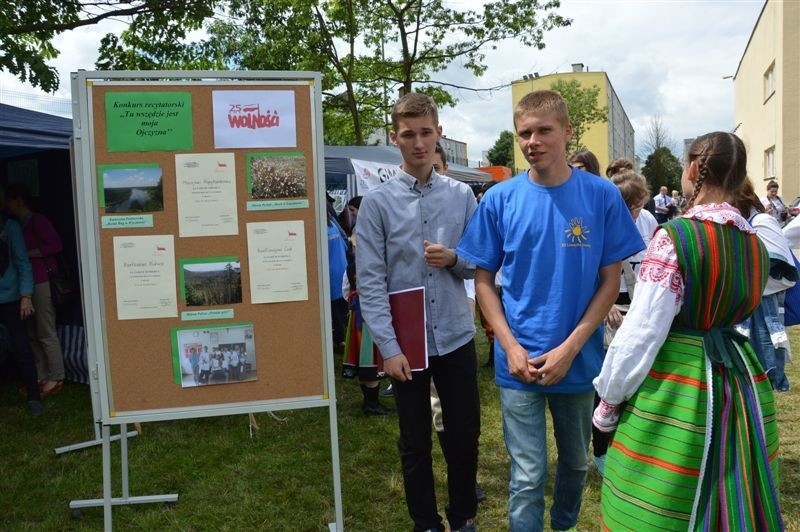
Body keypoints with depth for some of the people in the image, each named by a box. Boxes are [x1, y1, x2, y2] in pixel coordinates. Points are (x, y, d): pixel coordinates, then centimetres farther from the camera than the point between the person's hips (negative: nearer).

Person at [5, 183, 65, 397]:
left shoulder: (37, 220, -8)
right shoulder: (16, 225, 15)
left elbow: (55, 244, -17)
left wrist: (27, 254, -15)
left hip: (42, 282, -8)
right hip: (27, 282, 8)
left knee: (46, 334, -4)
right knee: (32, 334, 10)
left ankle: (56, 379, 3)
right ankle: (41, 376, 18)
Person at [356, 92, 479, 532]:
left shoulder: (462, 195, 1)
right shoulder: (377, 202, -6)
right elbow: (371, 282, -8)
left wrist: (454, 259, -16)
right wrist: (389, 347, -13)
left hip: (456, 337, 2)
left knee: (465, 436, 14)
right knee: (415, 443, 14)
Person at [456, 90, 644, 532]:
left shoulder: (602, 196, -6)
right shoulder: (500, 199, -5)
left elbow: (610, 281, -4)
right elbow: (484, 279, 0)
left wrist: (570, 348, -12)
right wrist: (511, 346, -11)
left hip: (579, 359, 2)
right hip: (519, 362, -1)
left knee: (576, 462, 21)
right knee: (528, 476, 5)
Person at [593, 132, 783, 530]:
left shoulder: (673, 237, -16)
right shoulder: (756, 245, 5)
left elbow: (643, 331, -17)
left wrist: (608, 401, -5)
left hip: (676, 387, -7)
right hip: (742, 382, 7)